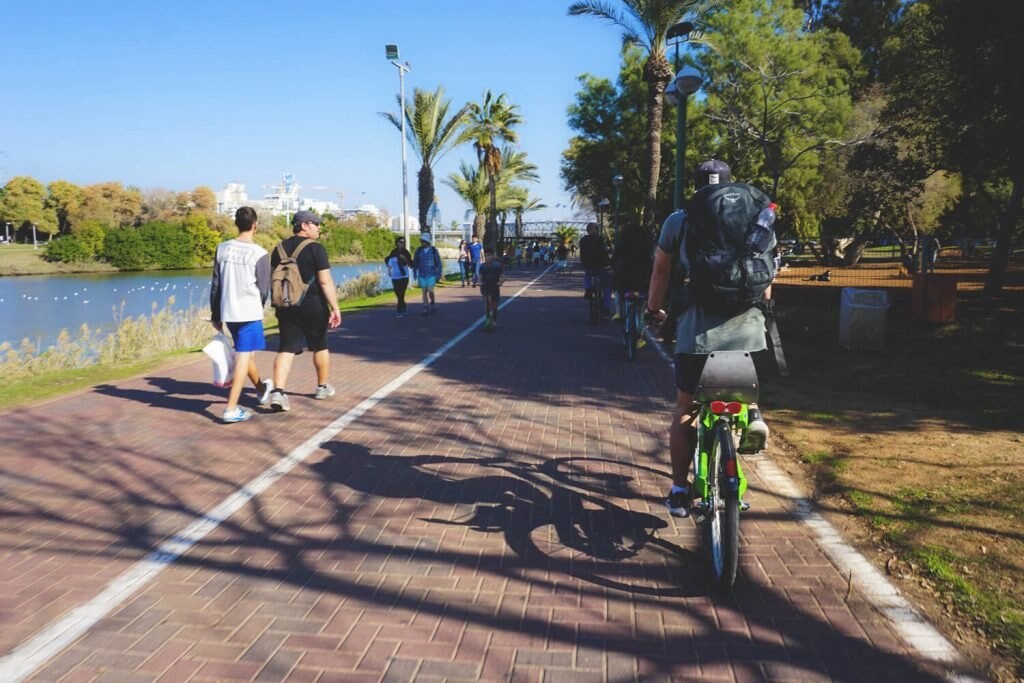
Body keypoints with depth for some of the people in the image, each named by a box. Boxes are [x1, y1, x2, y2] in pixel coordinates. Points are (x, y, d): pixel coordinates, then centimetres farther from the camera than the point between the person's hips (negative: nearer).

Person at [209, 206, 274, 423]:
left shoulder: (222, 249, 3)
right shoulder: (260, 254, -11)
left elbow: (215, 285, 6)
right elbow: (264, 289, -5)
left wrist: (216, 315, 14)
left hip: (228, 313, 5)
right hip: (250, 313, -5)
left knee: (245, 354, 22)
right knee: (243, 358, -1)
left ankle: (262, 389, 44)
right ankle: (231, 409, -5)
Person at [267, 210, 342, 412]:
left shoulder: (280, 249, 8)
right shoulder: (316, 248, -10)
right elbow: (325, 281, -16)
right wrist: (335, 308, -14)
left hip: (286, 306, 4)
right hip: (313, 306, -4)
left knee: (286, 349, 0)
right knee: (320, 346, 14)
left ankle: (278, 392, -16)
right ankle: (322, 387, 28)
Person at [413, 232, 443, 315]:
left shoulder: (434, 250, -8)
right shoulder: (419, 250, -2)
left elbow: (439, 263, -3)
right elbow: (415, 262, 7)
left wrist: (439, 274, -6)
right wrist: (415, 273, 6)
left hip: (431, 275, -3)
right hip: (422, 275, 3)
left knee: (430, 291, -11)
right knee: (424, 292, 3)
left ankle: (433, 304, 15)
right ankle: (426, 309, 10)